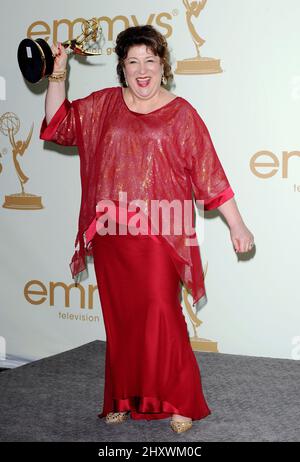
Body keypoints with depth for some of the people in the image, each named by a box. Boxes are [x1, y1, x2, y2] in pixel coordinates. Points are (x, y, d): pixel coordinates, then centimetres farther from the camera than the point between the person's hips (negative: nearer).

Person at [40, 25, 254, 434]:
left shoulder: (180, 113, 0)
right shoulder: (104, 104, 10)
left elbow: (209, 173, -1)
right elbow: (59, 123, 15)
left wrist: (237, 225, -2)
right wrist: (57, 78, 1)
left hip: (159, 235, -3)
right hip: (111, 235, 4)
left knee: (161, 315, -9)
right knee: (120, 319, 9)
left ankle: (180, 403, 4)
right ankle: (123, 400, 21)